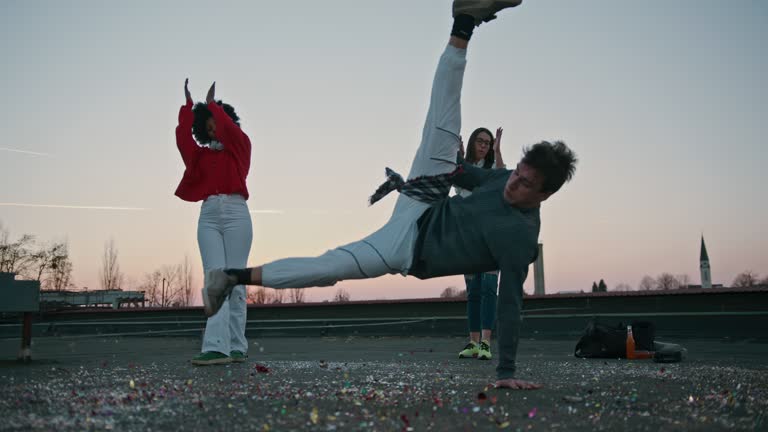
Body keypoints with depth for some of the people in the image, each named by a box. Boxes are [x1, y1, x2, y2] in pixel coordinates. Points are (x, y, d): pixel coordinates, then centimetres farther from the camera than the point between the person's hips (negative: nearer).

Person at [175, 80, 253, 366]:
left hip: (235, 213, -3)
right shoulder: (202, 154, 20)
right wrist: (188, 105, 6)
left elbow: (229, 128, -5)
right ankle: (216, 347, -20)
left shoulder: (241, 146, 13)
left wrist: (212, 104, 8)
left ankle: (236, 347, -2)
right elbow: (183, 138, 4)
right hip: (209, 216, 3)